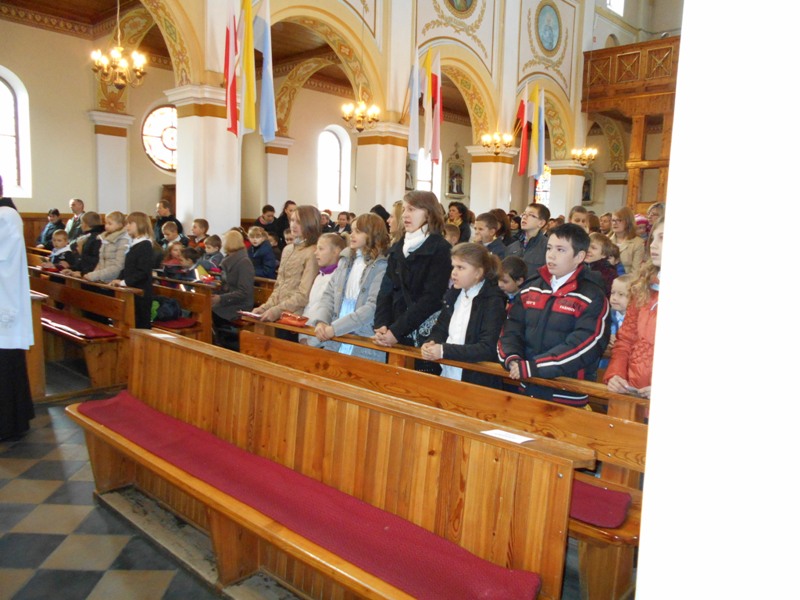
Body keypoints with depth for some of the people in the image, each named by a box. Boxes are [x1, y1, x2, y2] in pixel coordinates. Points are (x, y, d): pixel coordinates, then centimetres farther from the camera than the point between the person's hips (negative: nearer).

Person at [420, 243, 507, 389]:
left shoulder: (493, 301, -11)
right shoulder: (454, 294, 9)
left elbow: (488, 348, -19)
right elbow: (440, 328, 15)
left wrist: (444, 351, -21)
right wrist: (431, 344, -7)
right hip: (447, 375, 5)